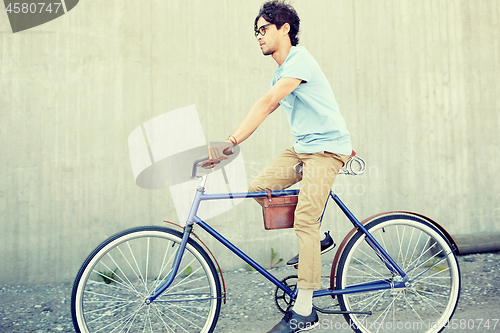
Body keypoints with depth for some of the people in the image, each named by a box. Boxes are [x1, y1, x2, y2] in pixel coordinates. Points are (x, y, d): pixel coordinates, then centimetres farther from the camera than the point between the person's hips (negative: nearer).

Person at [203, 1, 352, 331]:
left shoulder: (300, 60, -15)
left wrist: (230, 143, -34)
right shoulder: (281, 72, 15)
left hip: (327, 146, -9)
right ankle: (316, 238, 14)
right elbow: (265, 111, 8)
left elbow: (266, 104, -28)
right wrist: (226, 144, -2)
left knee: (304, 222, -15)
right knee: (259, 186, -1)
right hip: (303, 146, 9)